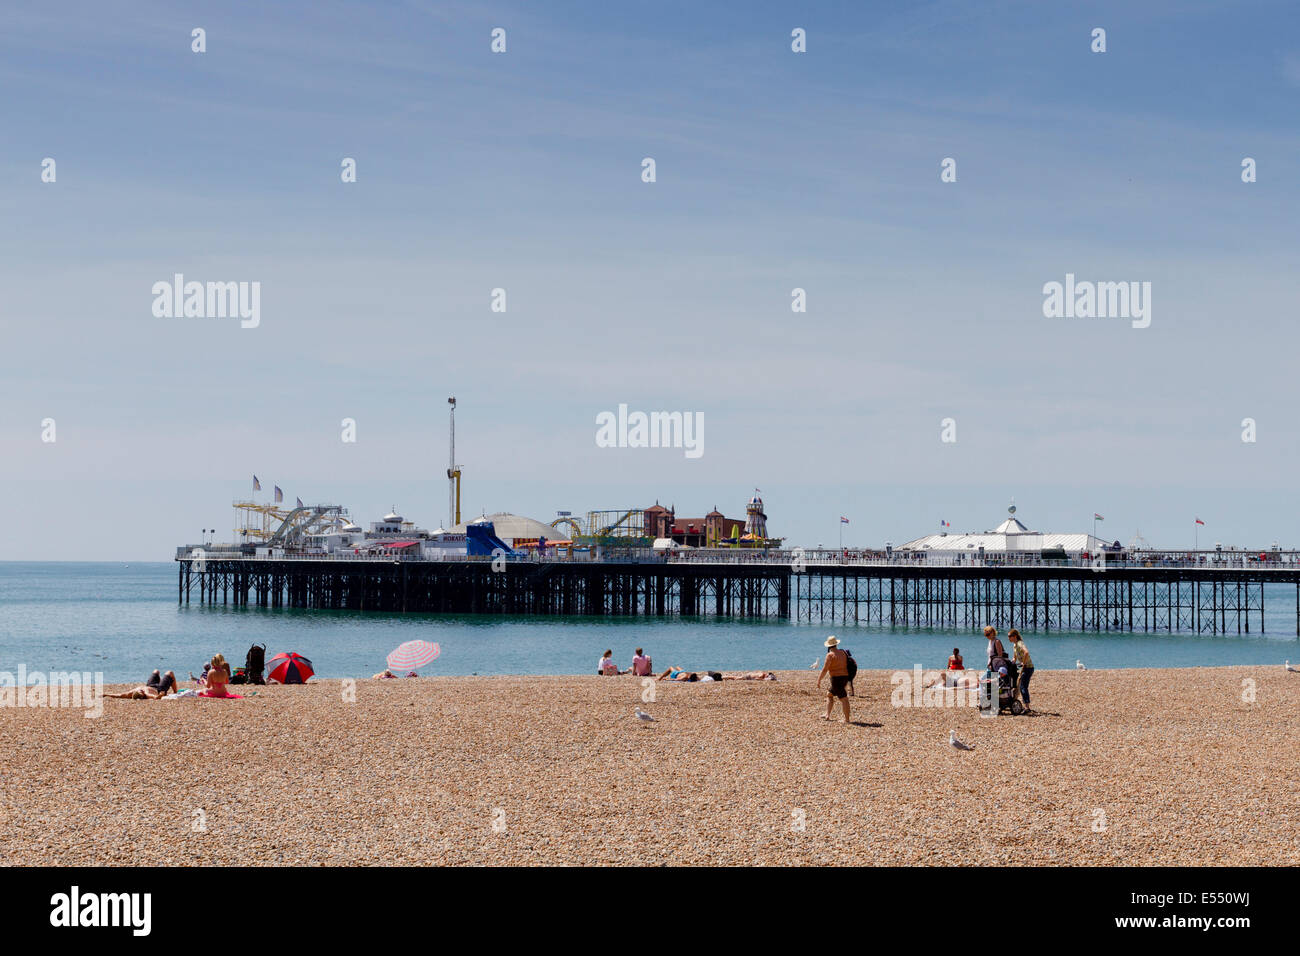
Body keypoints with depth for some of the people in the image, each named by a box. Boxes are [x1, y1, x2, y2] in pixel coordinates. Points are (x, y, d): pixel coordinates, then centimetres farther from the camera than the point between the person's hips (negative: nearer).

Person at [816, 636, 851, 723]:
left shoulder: (830, 655, -11)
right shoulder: (843, 653, 11)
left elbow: (825, 669, -13)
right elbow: (847, 666, 16)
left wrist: (819, 680, -6)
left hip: (836, 678, -7)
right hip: (845, 677, 7)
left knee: (843, 699, -5)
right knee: (829, 694, 17)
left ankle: (847, 720, -4)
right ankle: (827, 715, 15)